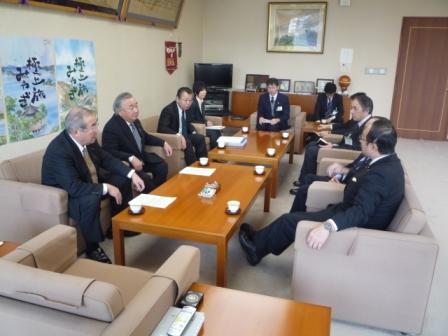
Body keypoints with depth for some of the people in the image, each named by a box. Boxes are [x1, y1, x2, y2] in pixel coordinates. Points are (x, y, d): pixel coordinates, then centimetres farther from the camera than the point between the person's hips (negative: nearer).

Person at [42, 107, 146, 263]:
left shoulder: (88, 139, -12)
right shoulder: (59, 151, -33)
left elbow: (106, 159, 1)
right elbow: (74, 187, -37)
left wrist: (132, 174, -9)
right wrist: (106, 188, -32)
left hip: (89, 182, 9)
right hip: (64, 195, -8)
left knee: (122, 179, 5)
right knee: (91, 200, -36)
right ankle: (92, 248, -15)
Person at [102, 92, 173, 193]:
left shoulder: (135, 121, 1)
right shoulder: (111, 127, -22)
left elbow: (145, 136, 18)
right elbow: (109, 152, -28)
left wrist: (163, 143, 7)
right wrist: (131, 158, -39)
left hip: (141, 157, 8)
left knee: (162, 165, -6)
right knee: (145, 179, -27)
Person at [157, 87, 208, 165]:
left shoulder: (185, 108, 3)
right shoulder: (168, 110, -18)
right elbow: (162, 128, -27)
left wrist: (193, 132, -1)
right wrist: (178, 135, -39)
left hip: (182, 135, 8)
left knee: (200, 138, -12)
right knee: (188, 143, -31)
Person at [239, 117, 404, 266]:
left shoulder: (380, 175, -31)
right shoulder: (389, 161, -1)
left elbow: (361, 211, -42)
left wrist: (328, 226, -53)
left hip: (353, 227, -9)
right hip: (349, 213, 9)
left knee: (289, 220, -3)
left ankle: (256, 248, 22)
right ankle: (260, 242, 27)